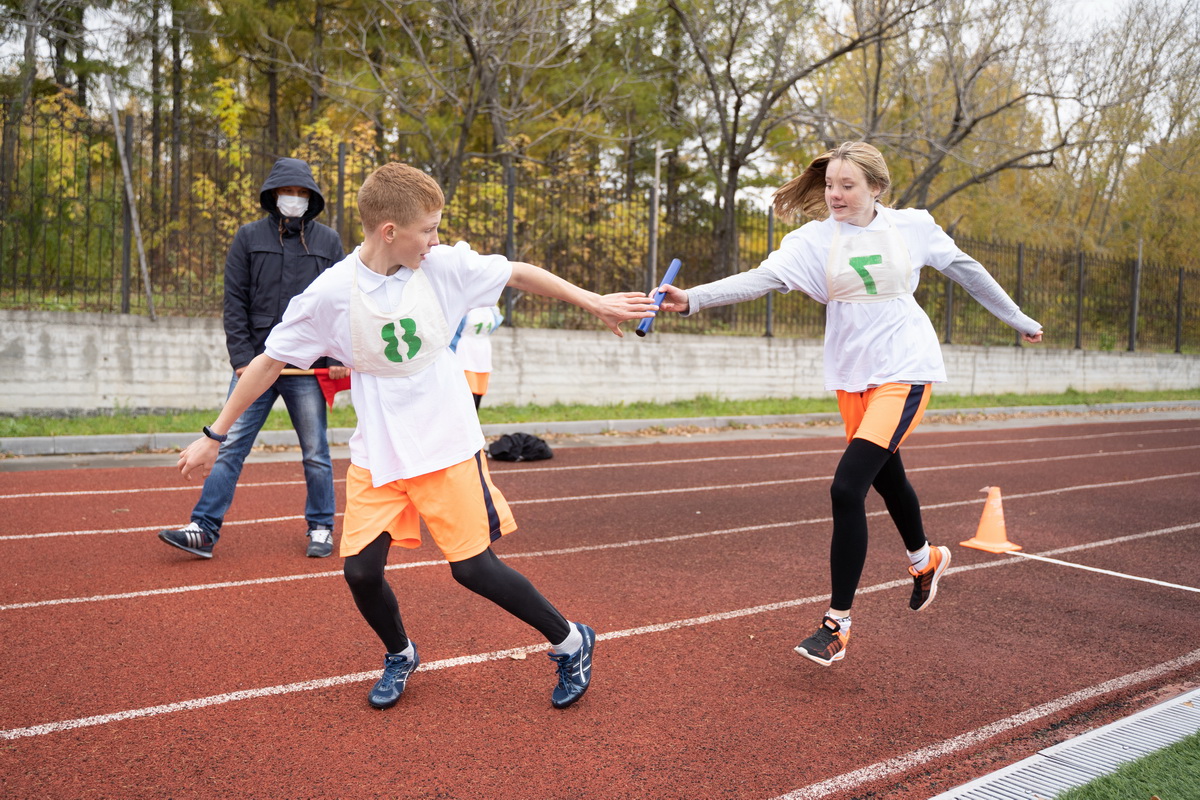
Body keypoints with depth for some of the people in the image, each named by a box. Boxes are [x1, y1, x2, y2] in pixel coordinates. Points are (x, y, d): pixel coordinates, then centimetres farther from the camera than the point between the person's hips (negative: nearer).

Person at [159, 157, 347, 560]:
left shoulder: (328, 241, 7)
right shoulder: (248, 237, 7)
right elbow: (234, 301, 3)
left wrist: (339, 356, -5)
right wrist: (242, 356, -6)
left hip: (308, 367, 0)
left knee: (315, 453, 7)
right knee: (231, 445, -1)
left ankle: (321, 528, 20)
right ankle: (205, 530, 3)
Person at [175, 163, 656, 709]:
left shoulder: (444, 266, -9)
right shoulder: (331, 293, -11)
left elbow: (518, 274, 5)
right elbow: (269, 361, -2)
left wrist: (593, 301, 8)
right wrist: (214, 436, 2)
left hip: (447, 445, -1)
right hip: (376, 453, 1)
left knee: (472, 567, -3)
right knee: (361, 570, -3)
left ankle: (570, 643, 18)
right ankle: (399, 655, 29)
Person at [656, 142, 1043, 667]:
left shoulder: (912, 226, -2)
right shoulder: (815, 239, -3)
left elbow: (964, 269, 11)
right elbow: (763, 277, -17)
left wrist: (1018, 319, 19)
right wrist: (692, 298, -33)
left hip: (904, 372, -3)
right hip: (850, 377, 4)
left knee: (847, 488, -17)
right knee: (887, 477, 22)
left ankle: (837, 624, -5)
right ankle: (925, 560, 53)